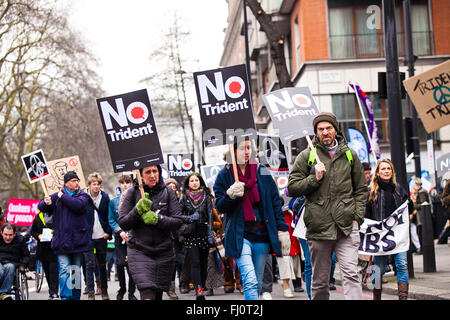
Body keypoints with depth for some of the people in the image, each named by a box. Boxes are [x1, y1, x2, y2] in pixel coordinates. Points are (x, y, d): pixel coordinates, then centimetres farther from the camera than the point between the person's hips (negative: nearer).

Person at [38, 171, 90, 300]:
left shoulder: (82, 195, 5)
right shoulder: (57, 196, 8)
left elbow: (78, 205, -16)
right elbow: (41, 207, 8)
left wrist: (63, 197, -6)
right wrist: (46, 203, -16)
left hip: (78, 239, 1)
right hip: (62, 240, -1)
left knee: (76, 269, 11)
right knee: (64, 269, -11)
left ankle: (76, 296, 21)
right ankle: (65, 296, -11)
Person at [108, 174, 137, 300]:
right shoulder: (113, 201, 8)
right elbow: (111, 220, 6)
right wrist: (120, 231, -9)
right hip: (119, 237, 1)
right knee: (120, 264, -2)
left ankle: (131, 293, 8)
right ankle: (122, 289, 20)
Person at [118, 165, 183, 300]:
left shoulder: (167, 192, 3)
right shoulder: (132, 192, 0)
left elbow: (178, 222, -3)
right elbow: (123, 224, -3)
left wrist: (157, 219, -18)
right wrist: (138, 210, -18)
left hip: (164, 252, 2)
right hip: (139, 251, -2)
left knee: (158, 294, 5)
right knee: (148, 293, -21)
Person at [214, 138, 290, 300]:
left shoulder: (263, 172, 8)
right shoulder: (224, 175, 2)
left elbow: (275, 201, 11)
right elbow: (219, 206, 1)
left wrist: (282, 228, 5)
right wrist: (230, 195, -20)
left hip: (262, 236, 3)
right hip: (240, 236, -3)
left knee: (257, 284, 9)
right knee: (250, 282, -18)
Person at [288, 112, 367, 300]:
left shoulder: (350, 155, 13)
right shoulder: (306, 156, 7)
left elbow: (361, 189, 17)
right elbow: (292, 188, 5)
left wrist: (357, 216, 5)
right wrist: (314, 178, -9)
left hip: (347, 227, 0)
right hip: (318, 227, 0)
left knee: (351, 274, -12)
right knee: (320, 281, 8)